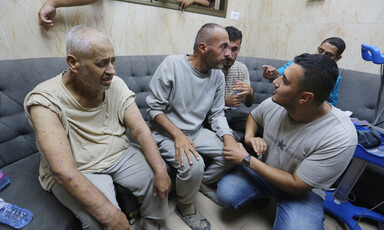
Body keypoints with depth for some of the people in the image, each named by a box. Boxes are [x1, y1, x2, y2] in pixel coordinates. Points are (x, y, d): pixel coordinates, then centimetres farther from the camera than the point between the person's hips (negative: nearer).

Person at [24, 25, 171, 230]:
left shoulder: (116, 84, -7)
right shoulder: (46, 100, -20)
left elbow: (140, 130, -11)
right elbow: (63, 170, -27)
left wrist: (160, 170, -21)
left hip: (119, 154, 4)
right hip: (75, 172, -3)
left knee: (157, 177, -10)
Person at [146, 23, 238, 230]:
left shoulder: (218, 75, -1)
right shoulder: (172, 64, -17)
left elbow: (217, 113, 3)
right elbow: (154, 109, -15)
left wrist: (228, 136, -16)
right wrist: (178, 135, -26)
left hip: (196, 132, 6)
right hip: (166, 132, -5)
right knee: (193, 165, -28)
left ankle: (204, 183, 20)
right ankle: (185, 207, 7)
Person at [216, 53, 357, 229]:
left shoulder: (340, 138, -28)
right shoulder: (272, 104, -15)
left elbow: (297, 185, -22)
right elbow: (253, 116, 11)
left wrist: (247, 159, -23)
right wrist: (249, 136, -11)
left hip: (301, 190, -3)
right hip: (263, 170, 4)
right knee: (225, 194, -19)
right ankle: (263, 193, 11)